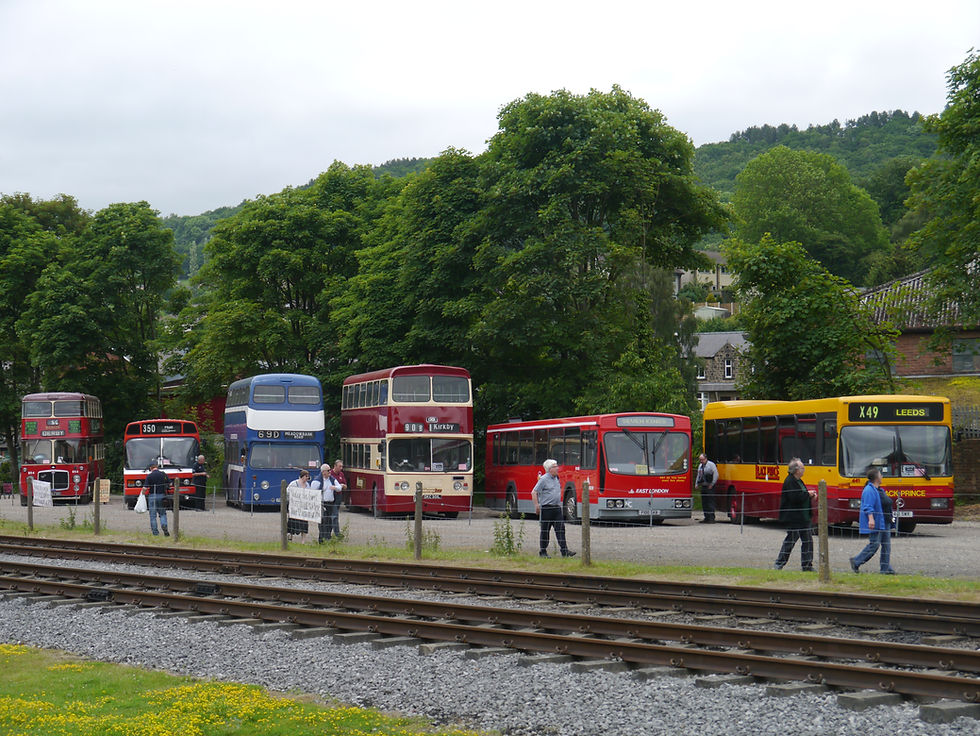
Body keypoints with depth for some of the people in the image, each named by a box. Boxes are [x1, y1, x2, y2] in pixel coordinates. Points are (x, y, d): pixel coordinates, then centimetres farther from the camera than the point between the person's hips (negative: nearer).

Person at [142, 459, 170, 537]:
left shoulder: (149, 476, -9)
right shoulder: (163, 474, 0)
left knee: (153, 516, 6)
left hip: (152, 496, -2)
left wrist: (143, 493, 8)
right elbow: (169, 484, 9)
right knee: (162, 513, 14)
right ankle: (164, 525, -12)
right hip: (162, 496, 3)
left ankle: (155, 532, 4)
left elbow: (145, 488, -13)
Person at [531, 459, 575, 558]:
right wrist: (537, 506, -17)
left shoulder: (556, 479, 14)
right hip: (546, 508, -7)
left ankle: (564, 551, -6)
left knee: (560, 529, -2)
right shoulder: (544, 479, -10)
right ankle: (543, 552, 10)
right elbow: (534, 492, -12)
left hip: (557, 508, 7)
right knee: (545, 531, 2)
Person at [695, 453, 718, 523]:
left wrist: (712, 484, -12)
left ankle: (711, 518, -8)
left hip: (709, 487, -8)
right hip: (703, 487, 8)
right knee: (704, 503, 8)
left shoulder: (711, 465, -6)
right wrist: (697, 484, 16)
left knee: (710, 503, -9)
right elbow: (698, 475, 27)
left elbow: (716, 475, -10)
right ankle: (706, 518, 15)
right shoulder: (700, 465, 17)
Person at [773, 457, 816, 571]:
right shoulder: (789, 481, -15)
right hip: (793, 518, -10)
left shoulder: (798, 481, 16)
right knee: (791, 540, -4)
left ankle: (807, 565, 12)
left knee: (808, 540, 7)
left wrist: (811, 495, 6)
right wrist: (807, 494, -14)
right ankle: (779, 563, 5)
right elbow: (795, 498, -25)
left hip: (803, 517, 10)